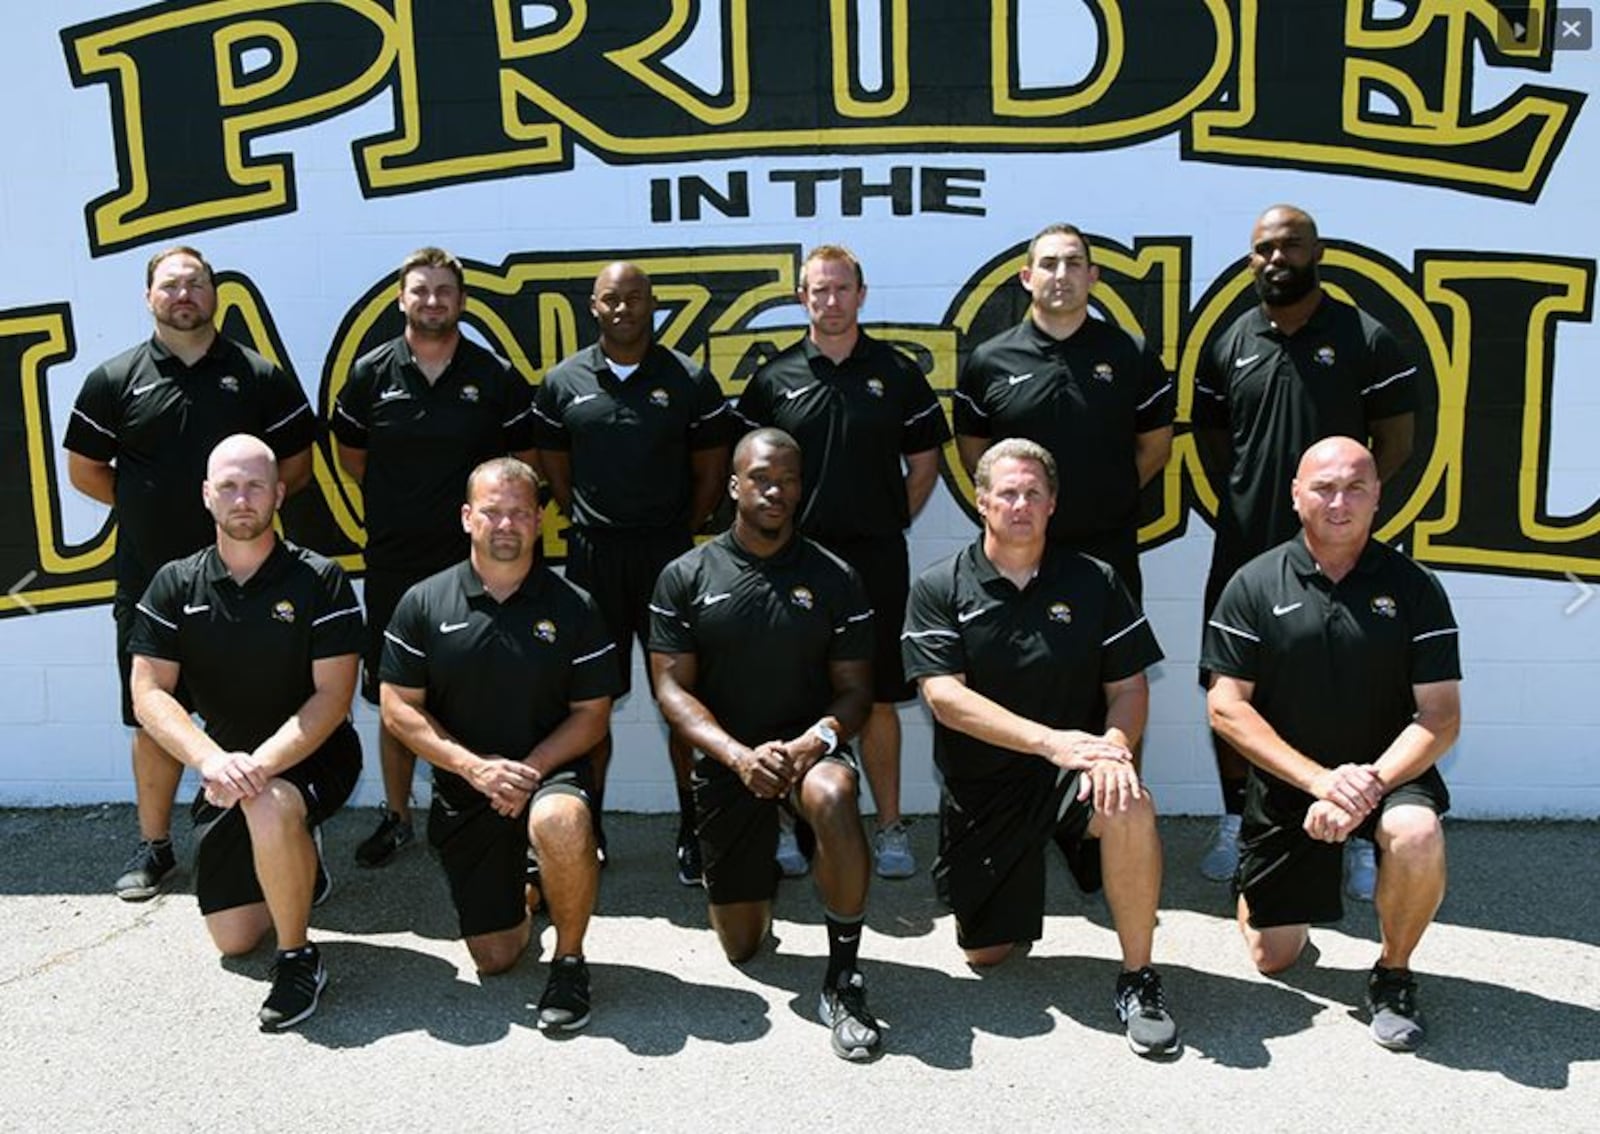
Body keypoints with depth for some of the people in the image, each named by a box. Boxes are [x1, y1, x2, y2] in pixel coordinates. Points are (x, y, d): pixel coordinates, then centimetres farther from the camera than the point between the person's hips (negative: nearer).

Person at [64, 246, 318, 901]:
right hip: (150, 581, 1)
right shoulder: (114, 380, 4)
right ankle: (154, 848, 24)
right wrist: (149, 507, 6)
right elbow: (84, 471, 10)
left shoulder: (260, 377, 3)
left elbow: (297, 464, 8)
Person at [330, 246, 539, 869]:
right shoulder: (370, 373, 4)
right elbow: (350, 455, 16)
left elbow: (524, 461, 8)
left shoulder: (496, 376, 0)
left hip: (474, 560, -1)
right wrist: (399, 504, 10)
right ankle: (396, 815, 25)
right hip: (392, 562, 2)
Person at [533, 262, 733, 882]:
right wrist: (591, 525, 7)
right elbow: (555, 469, 14)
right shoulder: (563, 383, 8)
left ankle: (693, 829, 10)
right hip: (592, 554, 2)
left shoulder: (690, 380, 3)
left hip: (669, 551, -1)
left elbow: (711, 469, 7)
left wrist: (677, 532, 3)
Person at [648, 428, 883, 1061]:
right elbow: (672, 688, -5)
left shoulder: (834, 579, 1)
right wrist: (740, 756, -20)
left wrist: (816, 740, -21)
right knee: (741, 948, 5)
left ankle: (843, 979, -24)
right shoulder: (685, 577, 0)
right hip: (725, 761, 1)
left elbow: (854, 690, 1)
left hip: (809, 747, -1)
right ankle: (763, 862, 41)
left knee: (833, 796, -40)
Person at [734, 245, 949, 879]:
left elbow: (924, 463, 12)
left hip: (876, 560, 0)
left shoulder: (897, 373, 6)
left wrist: (891, 523, 5)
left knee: (878, 699, 5)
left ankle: (889, 828, 17)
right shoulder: (773, 379, 6)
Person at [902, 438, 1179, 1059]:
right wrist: (1049, 741, -26)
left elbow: (1129, 687, 1)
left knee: (1130, 807, -34)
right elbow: (944, 696, -15)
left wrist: (1113, 747, -22)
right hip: (980, 790, 0)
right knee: (986, 954, 4)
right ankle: (1019, 882, 39)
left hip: (1071, 774, 0)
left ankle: (1137, 977, -15)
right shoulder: (939, 589, -4)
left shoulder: (1094, 583, 2)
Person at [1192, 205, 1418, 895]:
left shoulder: (1366, 339, -1)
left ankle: (1360, 837, 15)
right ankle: (1235, 825, 24)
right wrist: (1237, 502, 4)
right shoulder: (1228, 345, 9)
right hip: (1243, 549, 4)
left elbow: (1396, 440, 2)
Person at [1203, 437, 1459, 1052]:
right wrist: (1319, 779, -20)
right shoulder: (1254, 585, -6)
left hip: (1387, 773, 0)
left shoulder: (1414, 587, -5)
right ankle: (1271, 880, 39)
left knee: (1417, 836, -35)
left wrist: (1368, 784, -25)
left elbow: (1441, 718, -9)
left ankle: (1393, 971, -6)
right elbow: (1226, 707, -10)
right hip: (1284, 783, 1)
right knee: (1272, 956, 3)